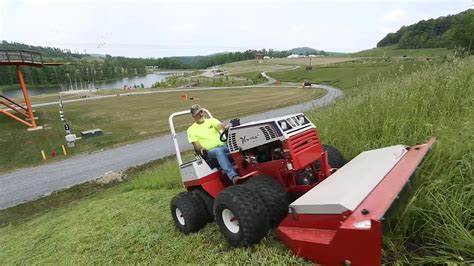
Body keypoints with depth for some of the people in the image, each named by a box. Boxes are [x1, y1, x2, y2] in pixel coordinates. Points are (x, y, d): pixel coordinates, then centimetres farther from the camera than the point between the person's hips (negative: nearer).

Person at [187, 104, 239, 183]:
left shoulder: (211, 121, 16)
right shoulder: (191, 130, 11)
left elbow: (220, 125, -5)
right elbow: (196, 145, 2)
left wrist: (225, 126, -30)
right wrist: (202, 148, -23)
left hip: (224, 145, 3)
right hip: (210, 151, -3)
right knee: (219, 151, -38)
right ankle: (233, 176, -50)